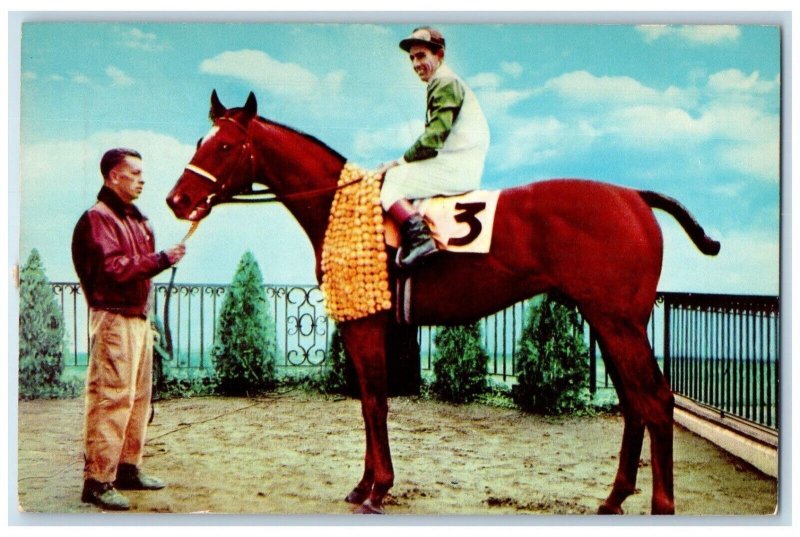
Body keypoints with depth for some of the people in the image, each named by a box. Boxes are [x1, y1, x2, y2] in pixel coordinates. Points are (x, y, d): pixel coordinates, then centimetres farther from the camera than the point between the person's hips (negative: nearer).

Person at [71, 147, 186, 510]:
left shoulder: (135, 219, 20)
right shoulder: (99, 217, -8)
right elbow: (115, 268, -19)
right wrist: (162, 259, -20)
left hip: (139, 318, 10)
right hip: (113, 318, -9)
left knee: (139, 397, 13)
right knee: (111, 398, -11)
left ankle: (128, 468, 22)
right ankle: (97, 481, -9)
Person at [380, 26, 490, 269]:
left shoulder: (446, 84, -9)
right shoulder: (443, 84, 23)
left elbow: (434, 137, -18)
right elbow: (435, 138, 23)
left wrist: (402, 161, -8)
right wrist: (405, 161, 12)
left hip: (454, 169, -10)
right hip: (459, 169, 10)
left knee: (388, 181, -11)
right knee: (396, 176, 13)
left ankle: (418, 236, -28)